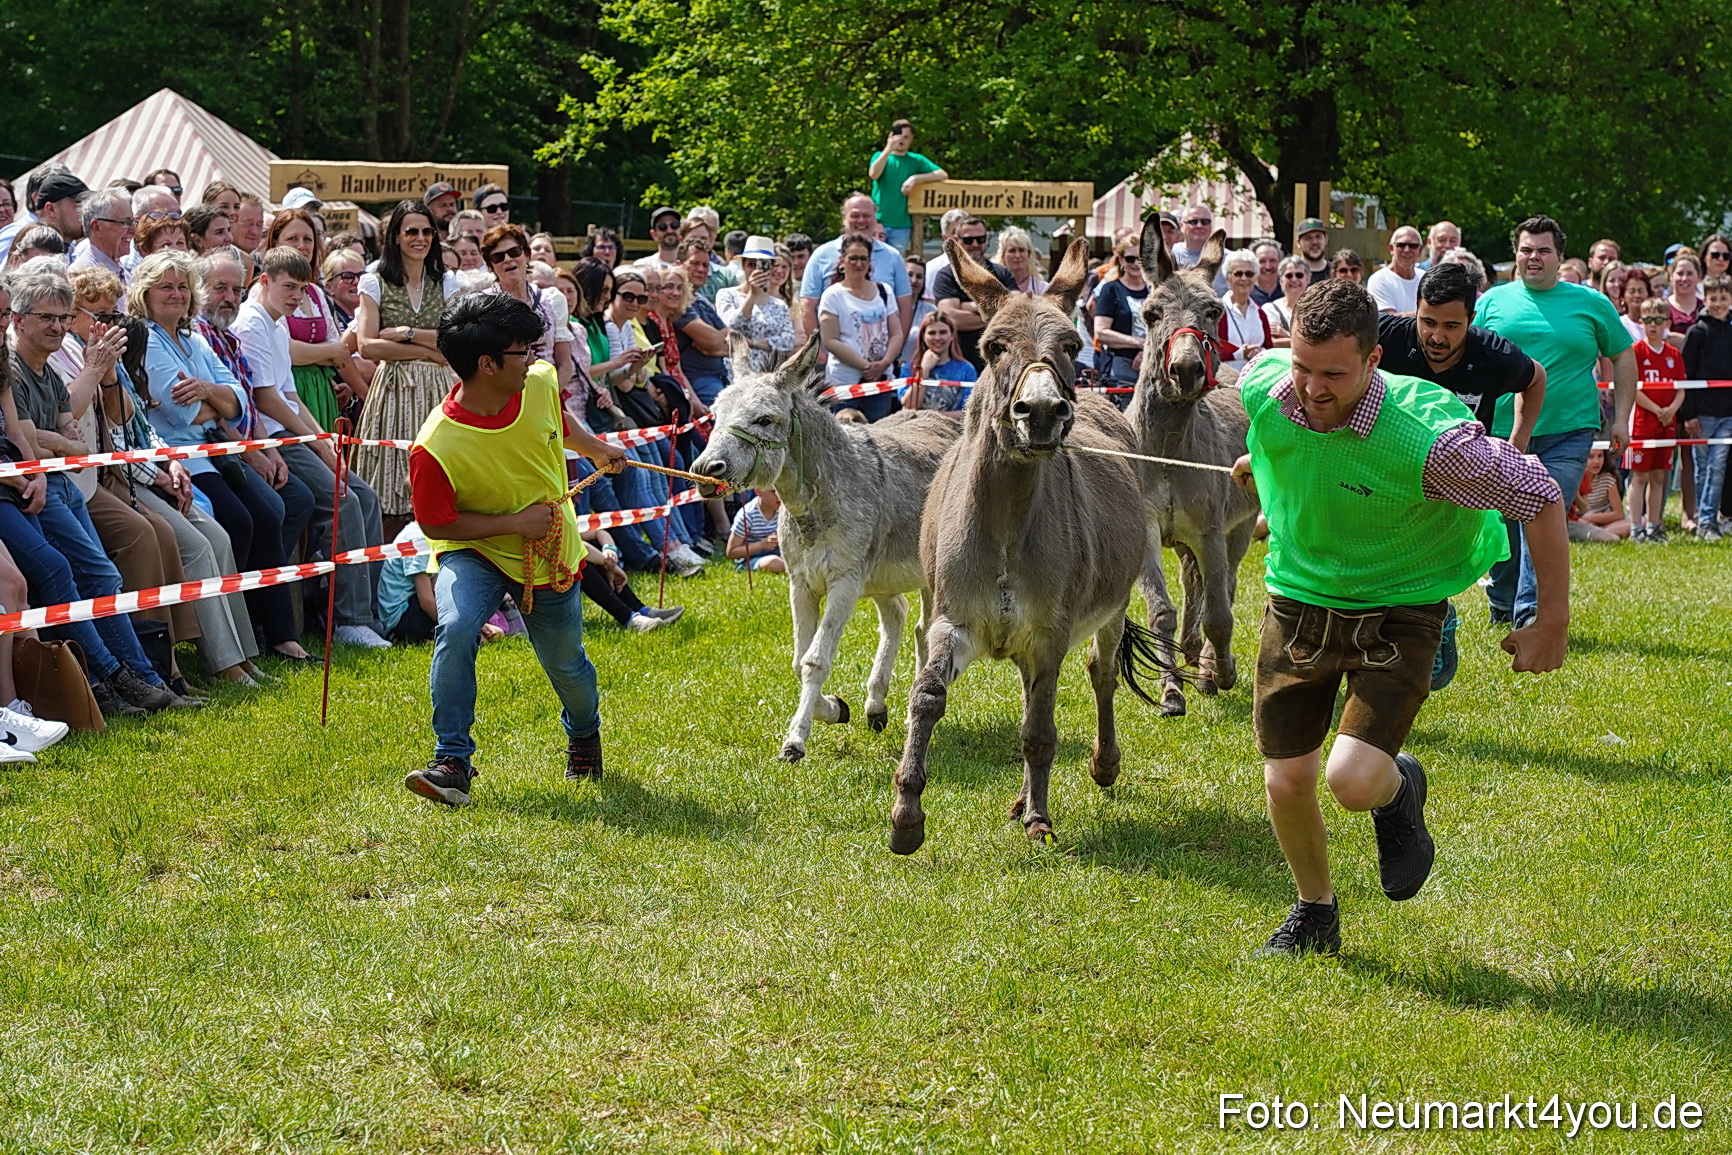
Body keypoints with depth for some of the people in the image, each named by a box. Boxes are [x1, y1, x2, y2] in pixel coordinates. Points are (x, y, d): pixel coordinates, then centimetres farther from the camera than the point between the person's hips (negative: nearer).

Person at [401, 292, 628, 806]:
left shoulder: (541, 383, -16)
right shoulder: (435, 448, -30)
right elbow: (435, 523, -19)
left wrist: (596, 449, 26)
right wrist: (514, 523, -24)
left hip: (550, 556, 4)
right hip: (474, 551, -4)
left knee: (566, 664, 15)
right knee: (456, 629, -32)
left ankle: (584, 731, 51)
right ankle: (452, 762, -22)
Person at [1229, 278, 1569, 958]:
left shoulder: (1427, 438, -31)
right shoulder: (1262, 386, -18)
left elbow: (1540, 497, -18)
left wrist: (1552, 622, -12)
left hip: (1396, 613, -4)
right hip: (1298, 600, 4)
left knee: (1353, 781, -20)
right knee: (1286, 782, 5)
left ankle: (1398, 790, 19)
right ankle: (1315, 914, 34)